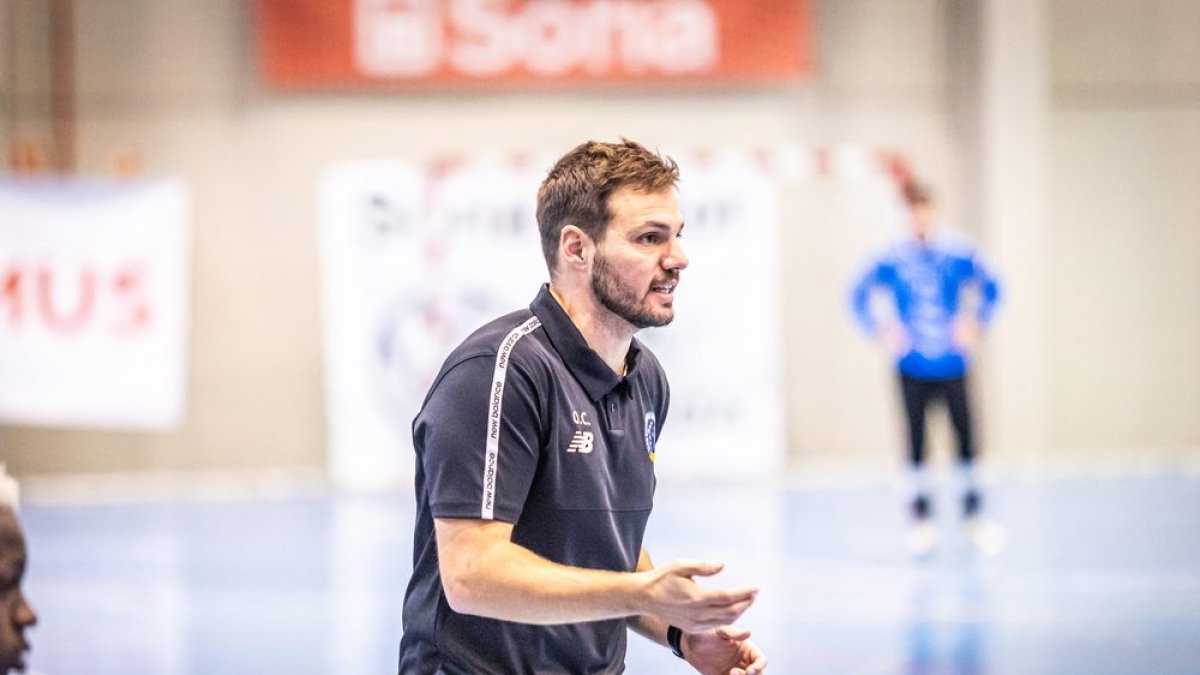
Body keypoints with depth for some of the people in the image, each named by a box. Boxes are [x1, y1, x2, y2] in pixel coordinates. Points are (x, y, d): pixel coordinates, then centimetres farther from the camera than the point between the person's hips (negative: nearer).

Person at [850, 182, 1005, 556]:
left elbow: (990, 288, 9)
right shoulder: (893, 260, -5)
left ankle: (974, 515, 10)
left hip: (953, 366, 0)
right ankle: (921, 519, 11)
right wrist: (880, 330, -3)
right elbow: (859, 296, 6)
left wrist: (976, 323, 0)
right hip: (913, 368, 0)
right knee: (916, 444, 3)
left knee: (965, 438, 0)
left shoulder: (959, 254, -4)